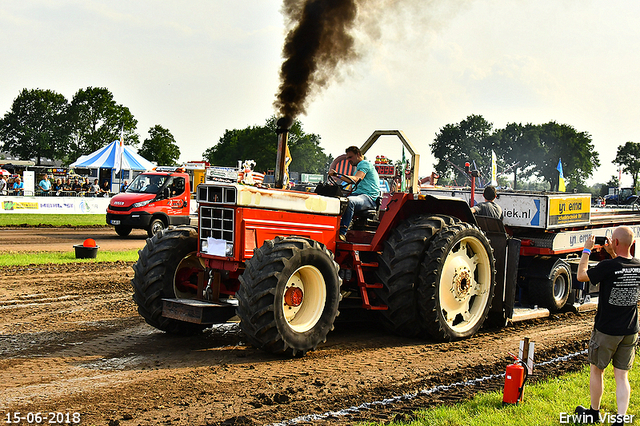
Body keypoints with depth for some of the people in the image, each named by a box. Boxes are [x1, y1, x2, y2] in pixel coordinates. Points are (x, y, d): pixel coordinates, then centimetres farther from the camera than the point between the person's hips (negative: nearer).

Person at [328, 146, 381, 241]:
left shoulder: (365, 164, -2)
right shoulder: (359, 166, 29)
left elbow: (356, 179, -21)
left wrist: (337, 175, -29)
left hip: (370, 198, -10)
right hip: (360, 195, 10)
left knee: (349, 201, -38)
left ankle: (342, 233, -41)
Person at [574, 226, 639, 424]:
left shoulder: (608, 266, -21)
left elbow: (581, 276, -7)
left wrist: (587, 250, 1)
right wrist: (613, 254, 14)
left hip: (606, 331, -4)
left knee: (596, 370, 15)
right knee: (622, 376, 11)